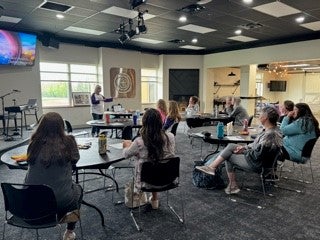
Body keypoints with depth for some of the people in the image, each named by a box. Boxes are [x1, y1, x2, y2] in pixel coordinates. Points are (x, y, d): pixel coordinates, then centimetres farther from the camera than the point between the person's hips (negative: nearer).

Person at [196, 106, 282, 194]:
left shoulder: (270, 134, -29)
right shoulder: (271, 129, 3)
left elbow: (256, 154, -28)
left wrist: (243, 151, -12)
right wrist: (245, 147, 3)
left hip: (256, 163, -9)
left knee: (228, 156, -2)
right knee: (230, 146, 2)